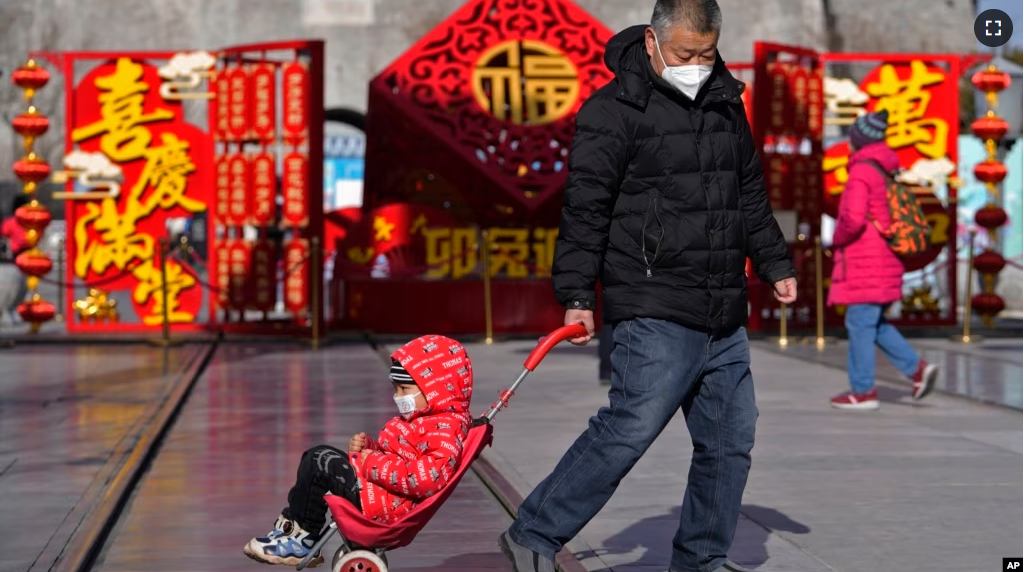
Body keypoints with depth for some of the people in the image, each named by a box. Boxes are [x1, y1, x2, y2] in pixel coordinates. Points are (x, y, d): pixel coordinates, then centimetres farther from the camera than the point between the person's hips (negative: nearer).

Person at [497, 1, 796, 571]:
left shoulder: (726, 103, 15)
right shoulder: (615, 111, -8)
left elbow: (752, 195, 27)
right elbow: (586, 208, -10)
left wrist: (775, 263, 28)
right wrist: (577, 295, -14)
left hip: (725, 318, 8)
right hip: (657, 315, -7)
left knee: (731, 439, 9)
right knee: (629, 429, -14)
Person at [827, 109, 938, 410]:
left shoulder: (861, 173, -15)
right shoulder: (886, 171, 14)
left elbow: (853, 219, -25)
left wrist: (836, 239, -8)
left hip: (865, 261, -9)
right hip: (885, 259, 9)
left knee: (860, 323, -3)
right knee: (873, 323, 16)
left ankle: (863, 391, 2)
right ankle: (918, 368, 11)